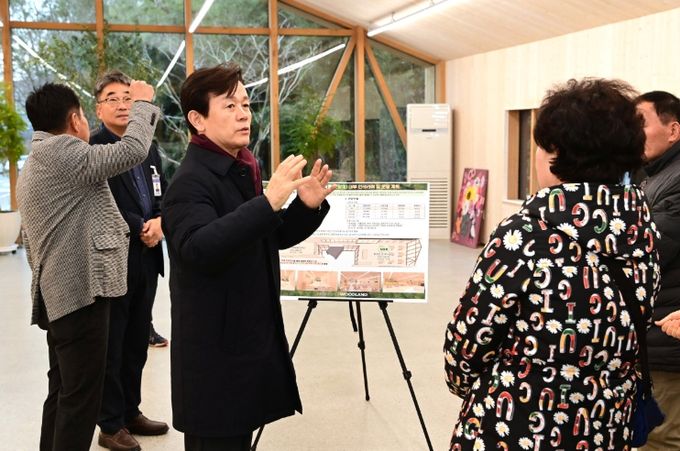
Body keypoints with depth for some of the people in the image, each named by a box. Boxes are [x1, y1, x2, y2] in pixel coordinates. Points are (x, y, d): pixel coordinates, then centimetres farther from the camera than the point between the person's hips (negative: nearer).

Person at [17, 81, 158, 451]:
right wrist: (142, 103, -4)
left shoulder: (32, 166, 22)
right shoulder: (58, 151, -11)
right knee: (81, 398, -7)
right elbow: (132, 151, -20)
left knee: (62, 393, 15)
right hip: (79, 291, -11)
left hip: (60, 292, 11)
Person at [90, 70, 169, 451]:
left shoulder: (149, 147, 13)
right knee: (111, 346, 4)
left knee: (137, 343, 15)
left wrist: (160, 223, -8)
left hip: (147, 259, 7)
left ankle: (131, 412, 29)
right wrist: (141, 228, -13)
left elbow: (165, 193, 11)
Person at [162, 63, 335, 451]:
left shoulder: (245, 171, 10)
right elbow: (198, 249, -34)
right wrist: (268, 202, -38)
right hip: (215, 350, -8)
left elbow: (273, 238, 18)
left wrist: (308, 207, -1)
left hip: (255, 338, 9)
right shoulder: (190, 181, -17)